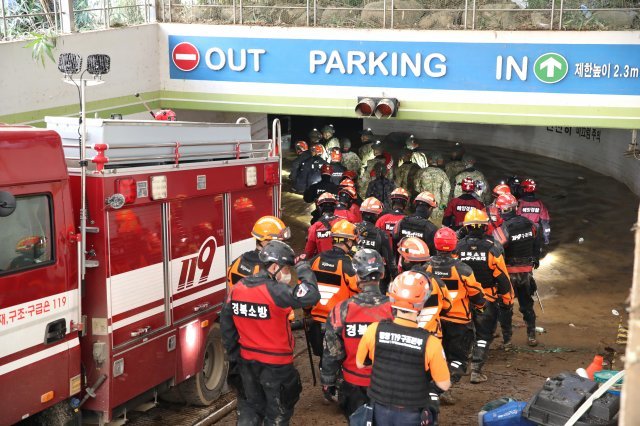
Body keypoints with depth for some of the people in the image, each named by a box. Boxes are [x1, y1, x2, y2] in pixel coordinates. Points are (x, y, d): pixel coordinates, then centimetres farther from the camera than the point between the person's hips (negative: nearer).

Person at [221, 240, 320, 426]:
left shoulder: (236, 289, -3)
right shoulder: (276, 291, -24)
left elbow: (226, 326, 4)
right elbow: (311, 296, -32)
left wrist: (233, 355, 14)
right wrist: (303, 269, -16)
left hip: (247, 362, 6)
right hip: (276, 365, -6)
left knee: (252, 405, 24)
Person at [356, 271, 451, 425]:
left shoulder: (374, 330, -18)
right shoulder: (430, 342, -25)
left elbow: (360, 364, -1)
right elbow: (444, 385, -13)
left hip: (381, 409, 2)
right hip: (412, 414, -2)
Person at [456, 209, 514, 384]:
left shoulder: (458, 247, -5)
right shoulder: (492, 248, -11)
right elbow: (502, 277, -9)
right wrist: (508, 301, 1)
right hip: (487, 300, -2)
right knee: (484, 335, 7)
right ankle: (476, 369, 0)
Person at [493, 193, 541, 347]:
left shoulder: (502, 228, -21)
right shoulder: (528, 223, -3)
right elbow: (536, 243, 11)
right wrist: (535, 259, 26)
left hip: (509, 272, -5)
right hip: (527, 270, 5)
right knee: (527, 304, 19)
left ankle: (507, 339, 11)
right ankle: (531, 336, 23)